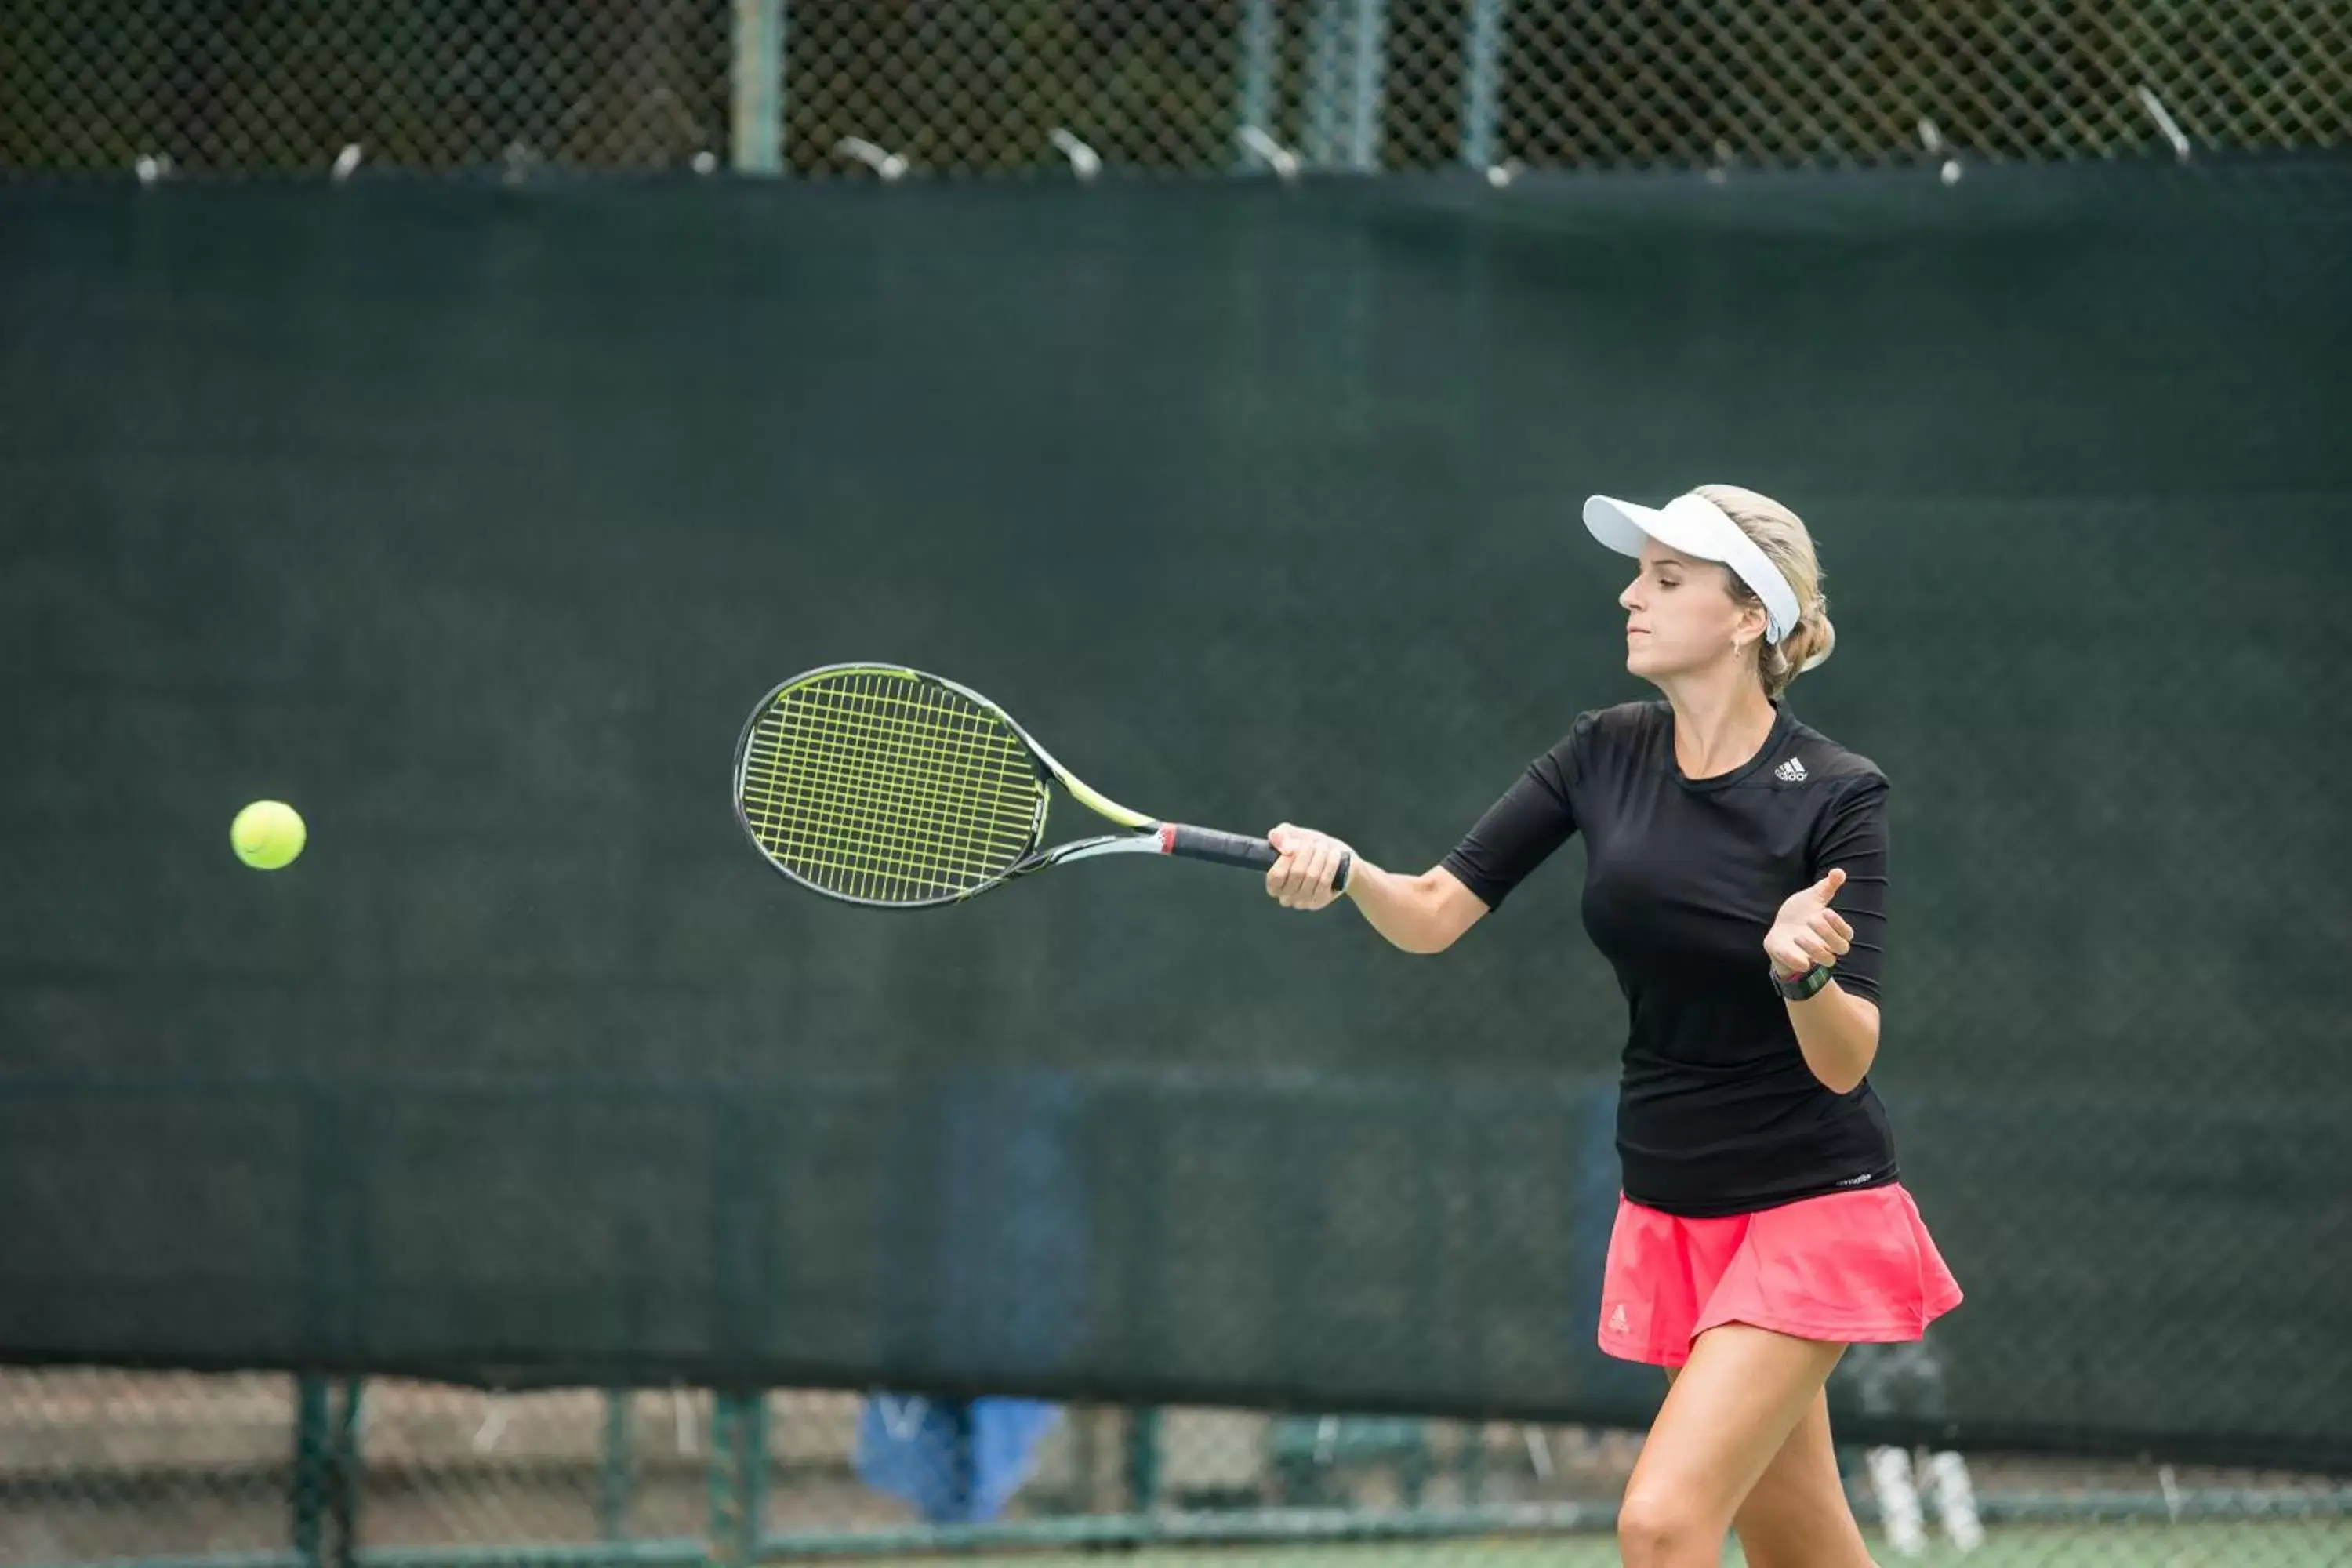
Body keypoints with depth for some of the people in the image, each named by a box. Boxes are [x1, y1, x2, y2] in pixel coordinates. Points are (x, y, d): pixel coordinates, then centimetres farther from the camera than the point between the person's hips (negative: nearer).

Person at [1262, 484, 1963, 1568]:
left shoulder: (1838, 797, -15)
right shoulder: (1607, 755, -1)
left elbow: (1844, 1064, -18)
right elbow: (1433, 916, -4)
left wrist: (1805, 971, -39)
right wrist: (1342, 871, -24)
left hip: (1811, 1214, -6)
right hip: (1668, 1219, 6)